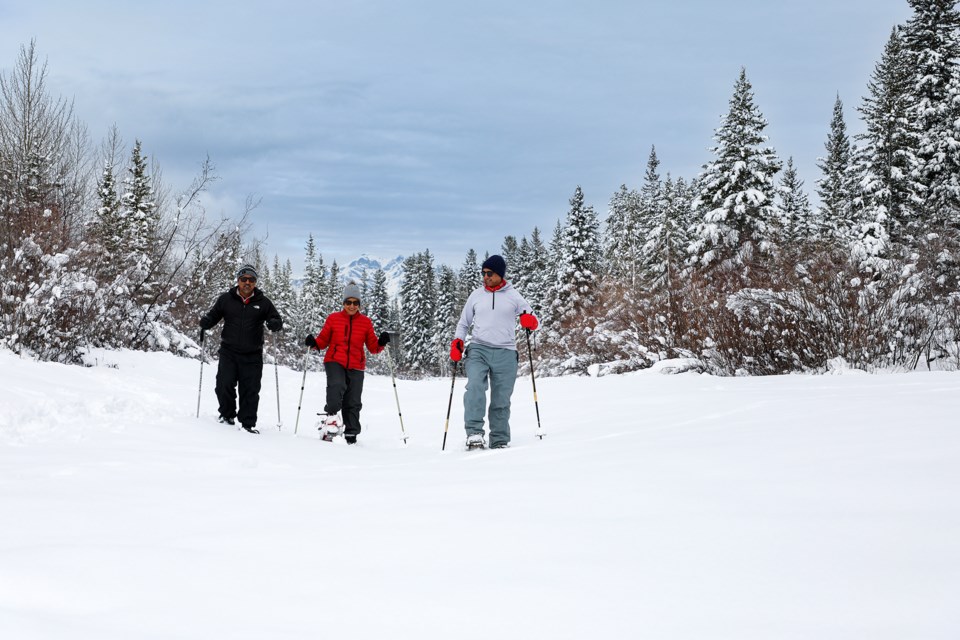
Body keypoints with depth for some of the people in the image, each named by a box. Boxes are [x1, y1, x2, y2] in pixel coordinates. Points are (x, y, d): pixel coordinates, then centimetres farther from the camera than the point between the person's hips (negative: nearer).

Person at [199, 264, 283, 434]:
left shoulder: (263, 302, 6)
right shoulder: (226, 299, 7)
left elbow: (278, 320, 8)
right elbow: (213, 315, 14)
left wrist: (274, 324, -16)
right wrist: (205, 322, -8)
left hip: (252, 355, 0)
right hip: (229, 352, 0)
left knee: (250, 389, -1)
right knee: (224, 384, -7)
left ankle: (248, 423, 8)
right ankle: (227, 414, 15)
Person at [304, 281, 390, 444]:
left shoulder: (366, 322, 8)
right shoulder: (333, 319, 5)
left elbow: (372, 347, 8)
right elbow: (323, 341, 11)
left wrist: (381, 343, -12)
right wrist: (313, 343, -9)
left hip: (356, 367, 2)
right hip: (335, 362, -2)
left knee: (353, 402, 2)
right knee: (337, 386, -31)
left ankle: (351, 435, 12)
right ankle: (331, 418, -18)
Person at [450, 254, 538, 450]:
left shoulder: (514, 296, 9)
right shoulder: (476, 296, 14)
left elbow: (533, 321, 9)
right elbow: (464, 323, 23)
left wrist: (530, 321, -15)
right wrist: (457, 342, 4)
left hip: (505, 354, 0)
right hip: (478, 349, 0)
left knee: (501, 400, 2)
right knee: (475, 386, -26)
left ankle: (500, 441, 12)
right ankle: (474, 433, -29)